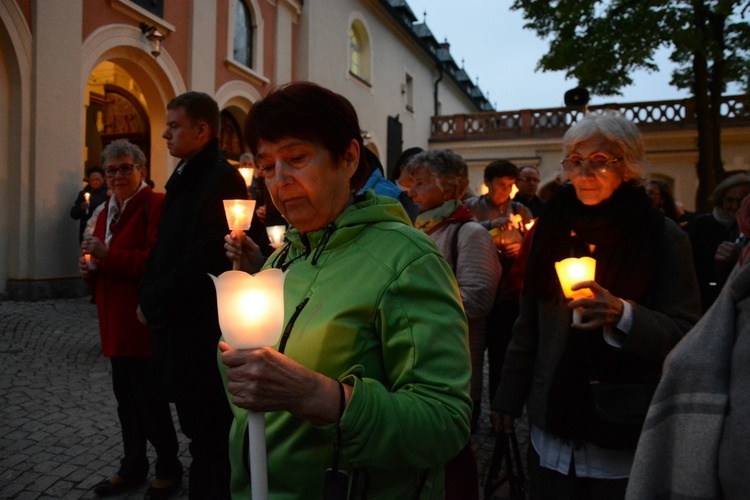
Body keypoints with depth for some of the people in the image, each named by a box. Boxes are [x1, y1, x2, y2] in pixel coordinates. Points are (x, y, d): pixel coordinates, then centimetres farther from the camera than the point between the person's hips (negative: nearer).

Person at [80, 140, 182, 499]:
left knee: (150, 400, 2)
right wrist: (90, 268, 3)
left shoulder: (156, 205, -12)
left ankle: (169, 469, 22)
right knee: (126, 398, 18)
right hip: (116, 324, 9)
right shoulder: (107, 211, 16)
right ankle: (133, 467, 34)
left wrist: (109, 256, -23)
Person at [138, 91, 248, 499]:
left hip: (204, 327, -9)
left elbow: (205, 260, -21)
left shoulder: (222, 179, -15)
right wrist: (149, 295, 3)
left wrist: (154, 303, -11)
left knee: (210, 431, 3)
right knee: (197, 427, 19)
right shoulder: (183, 177, 16)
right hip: (179, 321, 9)